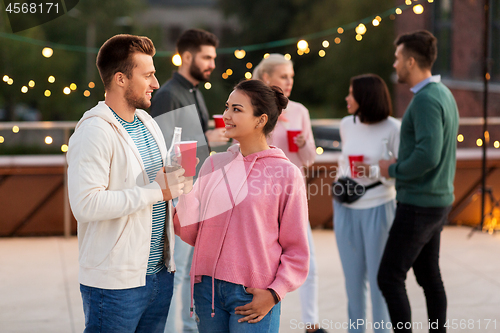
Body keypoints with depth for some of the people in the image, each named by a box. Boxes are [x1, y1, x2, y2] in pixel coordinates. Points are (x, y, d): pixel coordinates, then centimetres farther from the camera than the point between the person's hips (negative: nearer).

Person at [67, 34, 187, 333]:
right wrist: (157, 191, -21)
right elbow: (86, 204, -26)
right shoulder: (95, 131, -15)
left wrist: (175, 184, 3)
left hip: (160, 273, 8)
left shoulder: (149, 124, 14)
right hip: (116, 282, -8)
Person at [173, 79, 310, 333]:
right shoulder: (214, 164, 6)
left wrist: (274, 294, -10)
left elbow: (296, 250, -1)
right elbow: (190, 233, 5)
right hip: (207, 288, 4)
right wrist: (184, 190, -8)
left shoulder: (286, 174, -5)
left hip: (253, 297, -4)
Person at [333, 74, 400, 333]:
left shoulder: (393, 128, -11)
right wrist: (341, 180, 6)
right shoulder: (346, 124, 4)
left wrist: (373, 172, -23)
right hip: (346, 210, 5)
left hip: (378, 209, -5)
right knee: (353, 276, 11)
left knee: (379, 277, 1)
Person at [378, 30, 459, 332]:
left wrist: (393, 170, -14)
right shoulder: (444, 95, 11)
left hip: (418, 205, -10)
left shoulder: (426, 100, -21)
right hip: (437, 201, 10)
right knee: (428, 276, 14)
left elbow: (428, 156, -30)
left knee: (390, 277, -3)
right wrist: (402, 166, 9)